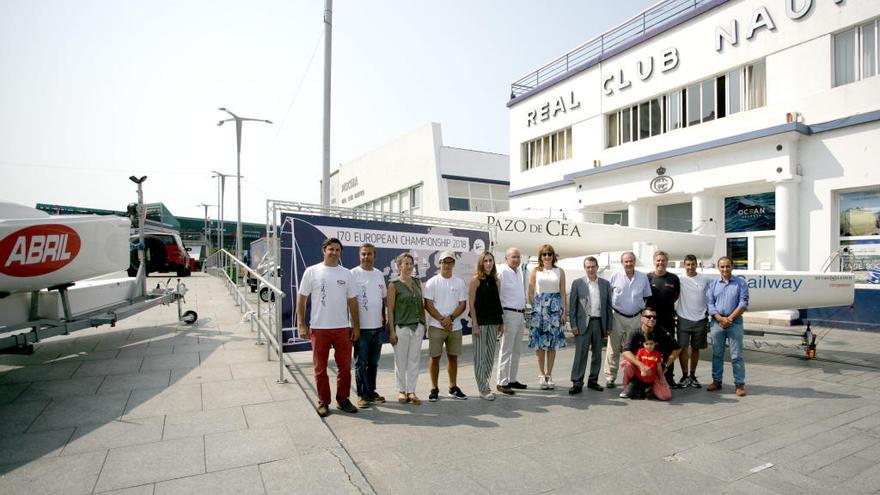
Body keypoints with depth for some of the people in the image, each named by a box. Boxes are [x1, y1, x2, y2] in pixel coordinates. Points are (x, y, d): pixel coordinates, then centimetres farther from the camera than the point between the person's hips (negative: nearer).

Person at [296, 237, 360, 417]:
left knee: (345, 366, 9)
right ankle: (323, 402, 24)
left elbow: (352, 301, 8)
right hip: (319, 328, -2)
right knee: (320, 368, 9)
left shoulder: (346, 274, 6)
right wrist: (302, 325, -6)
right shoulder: (312, 271, -2)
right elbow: (301, 299, -1)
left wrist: (356, 326, 5)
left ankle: (343, 399, 26)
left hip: (343, 328, 2)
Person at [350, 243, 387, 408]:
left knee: (373, 362, 14)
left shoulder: (379, 274, 9)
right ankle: (362, 394, 14)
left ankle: (371, 391, 26)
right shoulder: (353, 274, -8)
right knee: (361, 363, 3)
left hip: (378, 326, 6)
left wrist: (384, 319, 14)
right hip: (361, 326, -5)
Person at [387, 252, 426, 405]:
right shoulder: (394, 285, -5)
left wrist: (424, 323, 10)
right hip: (401, 327, -4)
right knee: (401, 361, 5)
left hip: (417, 326, 4)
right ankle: (401, 390, 20)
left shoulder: (417, 282, 9)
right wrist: (392, 331, -10)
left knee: (414, 360, 7)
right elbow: (390, 310, -6)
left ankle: (411, 391, 16)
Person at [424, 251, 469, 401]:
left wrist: (450, 318, -13)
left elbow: (463, 304, 2)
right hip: (436, 326, -3)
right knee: (434, 357, 2)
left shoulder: (460, 283, 6)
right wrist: (442, 320, -14)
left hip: (455, 326, 3)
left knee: (453, 356, 11)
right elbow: (428, 305, -7)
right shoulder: (432, 282, -1)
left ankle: (453, 387, 24)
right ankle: (434, 388, 14)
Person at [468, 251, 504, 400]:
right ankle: (483, 389, 9)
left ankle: (483, 384, 25)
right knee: (480, 356, 1)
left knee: (490, 355, 12)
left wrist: (501, 322, 10)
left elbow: (497, 303, 13)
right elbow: (471, 303, -10)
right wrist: (475, 324, -15)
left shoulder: (494, 280, 10)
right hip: (480, 322, -6)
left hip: (493, 322, 6)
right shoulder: (475, 280, -7)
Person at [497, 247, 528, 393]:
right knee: (506, 351, -3)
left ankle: (512, 380, 25)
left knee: (516, 350, 15)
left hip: (521, 314, 9)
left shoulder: (520, 271, 12)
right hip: (509, 314, -8)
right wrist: (500, 317, -15)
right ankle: (502, 383, 4)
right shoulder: (503, 272, -12)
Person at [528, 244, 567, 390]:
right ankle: (542, 375, 10)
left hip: (555, 308, 1)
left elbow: (563, 293, 6)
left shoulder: (559, 272, 8)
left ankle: (549, 375, 14)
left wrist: (565, 312, 1)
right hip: (539, 308, -1)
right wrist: (535, 308, -4)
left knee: (553, 344, 4)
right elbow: (530, 293, 4)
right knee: (540, 343, 0)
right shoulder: (535, 272, 5)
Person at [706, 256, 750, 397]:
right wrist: (721, 319, -11)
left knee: (736, 355, 1)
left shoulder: (740, 283, 1)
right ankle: (717, 381, 18)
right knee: (717, 354, 9)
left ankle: (740, 384, 9)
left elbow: (743, 304, -5)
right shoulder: (713, 284, 7)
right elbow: (710, 304, 2)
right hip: (717, 323, 2)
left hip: (735, 323, -2)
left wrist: (729, 319, -11)